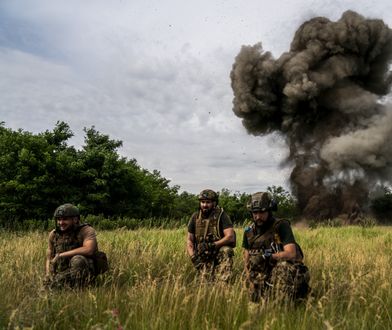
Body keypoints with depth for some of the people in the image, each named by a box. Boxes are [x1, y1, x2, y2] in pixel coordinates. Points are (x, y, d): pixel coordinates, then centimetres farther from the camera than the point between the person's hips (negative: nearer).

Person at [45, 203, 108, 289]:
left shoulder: (86, 230, -14)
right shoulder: (53, 234, 4)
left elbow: (89, 250, -33)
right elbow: (49, 259, 12)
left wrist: (60, 255, -25)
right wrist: (48, 276, -7)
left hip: (85, 271, -5)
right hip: (63, 273, 6)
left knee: (77, 259, -33)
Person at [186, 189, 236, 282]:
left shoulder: (221, 216, -7)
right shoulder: (195, 217, 5)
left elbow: (230, 237, -16)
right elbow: (189, 240, 9)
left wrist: (212, 245, -25)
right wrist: (193, 256, -7)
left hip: (219, 254, -2)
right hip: (202, 258, 2)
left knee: (226, 251, -34)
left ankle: (222, 283, -29)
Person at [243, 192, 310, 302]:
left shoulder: (281, 226, -10)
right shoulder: (249, 232, 6)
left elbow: (291, 253, -21)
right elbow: (247, 260, 10)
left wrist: (267, 256, -29)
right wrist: (250, 282, -2)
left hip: (284, 275, -5)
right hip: (261, 278, 5)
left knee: (283, 266, -36)